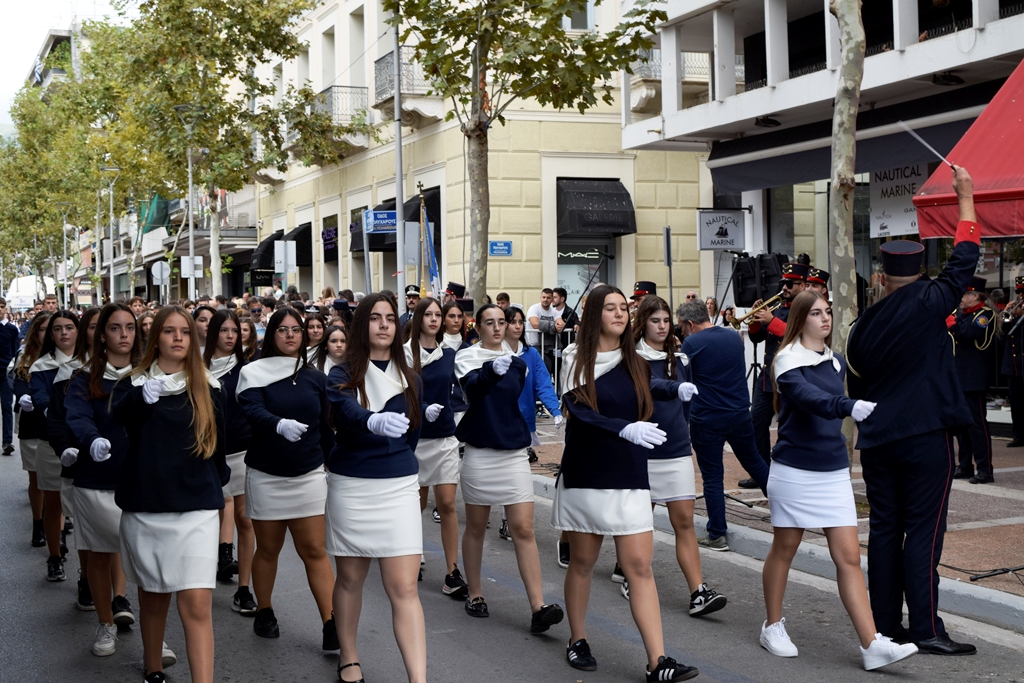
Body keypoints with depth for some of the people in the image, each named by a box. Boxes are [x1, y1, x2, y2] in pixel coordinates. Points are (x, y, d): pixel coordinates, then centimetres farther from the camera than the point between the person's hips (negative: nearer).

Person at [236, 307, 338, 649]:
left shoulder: (315, 378, 6)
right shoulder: (255, 373, -4)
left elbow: (326, 427, 10)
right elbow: (252, 411, -22)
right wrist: (280, 424, -41)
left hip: (308, 475, 1)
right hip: (265, 476, -1)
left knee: (314, 550, -2)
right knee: (268, 549, 12)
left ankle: (331, 625, -3)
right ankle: (265, 613, 30)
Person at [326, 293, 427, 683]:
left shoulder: (408, 376, 5)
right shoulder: (343, 375, -6)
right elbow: (349, 414, -29)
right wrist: (376, 422, -49)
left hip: (398, 488, 1)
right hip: (351, 487, -1)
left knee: (403, 588, -6)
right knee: (350, 578, 15)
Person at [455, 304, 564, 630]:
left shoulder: (517, 361, 9)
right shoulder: (467, 357, -3)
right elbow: (472, 387, -25)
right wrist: (492, 370, -41)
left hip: (514, 452, 2)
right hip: (479, 453, -2)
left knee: (524, 529, -6)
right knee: (476, 527, 10)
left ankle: (539, 607, -12)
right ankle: (475, 594, 27)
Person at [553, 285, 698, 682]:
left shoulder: (634, 362, 7)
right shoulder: (577, 360, -4)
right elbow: (580, 413, -19)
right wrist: (626, 429, -32)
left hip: (629, 478, 2)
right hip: (585, 477, -2)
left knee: (640, 567, -5)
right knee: (582, 563, 10)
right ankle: (578, 642, 28)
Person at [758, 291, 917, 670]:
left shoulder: (836, 361, 8)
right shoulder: (788, 361, -13)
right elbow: (809, 397, -33)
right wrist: (850, 407, -47)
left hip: (834, 471, 5)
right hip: (795, 471, -5)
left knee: (849, 557, -1)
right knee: (783, 550, 10)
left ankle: (872, 645, -5)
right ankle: (773, 627, 28)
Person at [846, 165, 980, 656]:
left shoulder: (864, 324, 7)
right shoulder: (928, 304, -8)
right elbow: (963, 262, 1)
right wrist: (965, 198, 10)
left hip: (877, 441, 5)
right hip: (926, 436, -5)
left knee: (884, 529, 9)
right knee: (923, 531, -4)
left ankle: (885, 623, 14)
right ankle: (926, 629, -3)